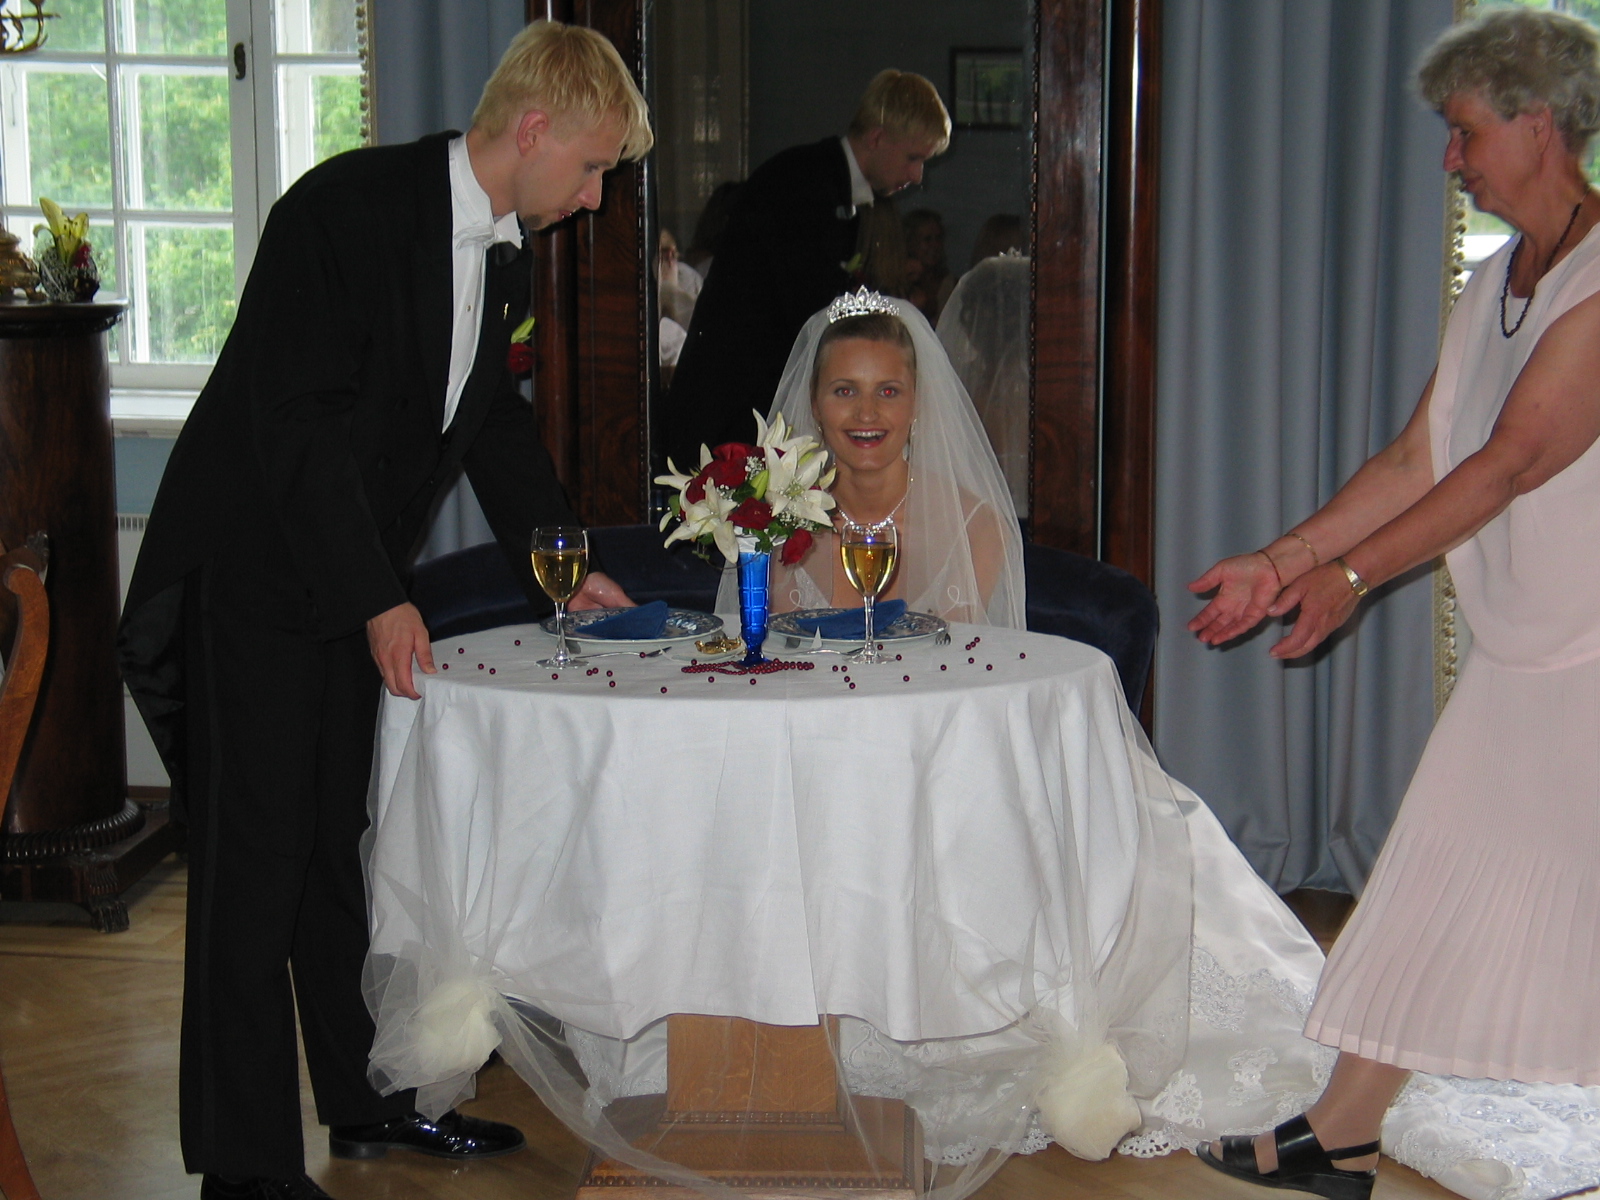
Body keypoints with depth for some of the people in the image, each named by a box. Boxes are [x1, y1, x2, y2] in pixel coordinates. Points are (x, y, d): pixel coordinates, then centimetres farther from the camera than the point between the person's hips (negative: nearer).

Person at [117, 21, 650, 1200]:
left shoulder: (506, 255, 5)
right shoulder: (349, 205, -20)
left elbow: (497, 419, 19)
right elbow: (297, 418, -23)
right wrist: (379, 599, -23)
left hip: (359, 587, 8)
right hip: (255, 572, -8)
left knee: (347, 842, 17)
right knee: (258, 859, -4)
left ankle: (368, 1097, 30)